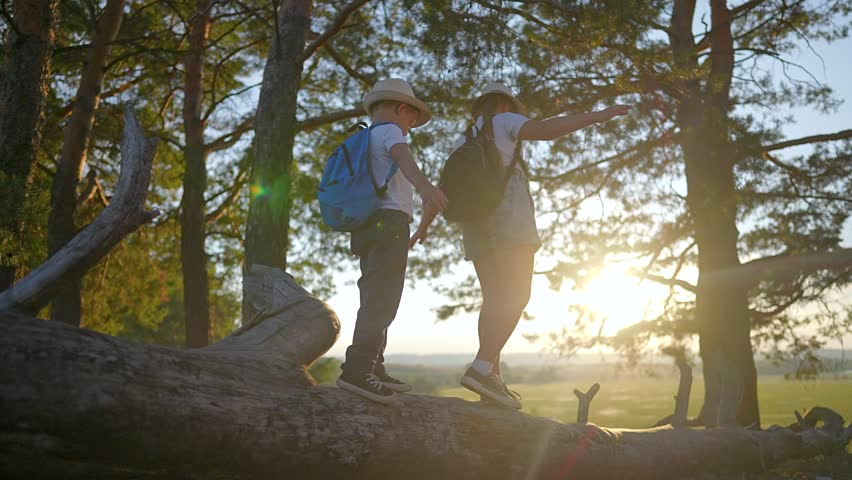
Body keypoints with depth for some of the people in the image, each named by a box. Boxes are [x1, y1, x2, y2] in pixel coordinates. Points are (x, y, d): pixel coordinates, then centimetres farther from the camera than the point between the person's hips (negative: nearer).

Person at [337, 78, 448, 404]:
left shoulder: (363, 140, 26)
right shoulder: (389, 130, -2)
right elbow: (402, 156, -26)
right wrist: (424, 184, -45)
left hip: (367, 226, 10)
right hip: (389, 221, -10)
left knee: (376, 299, 14)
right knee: (382, 300, -15)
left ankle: (374, 370, 20)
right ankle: (356, 369, -23)